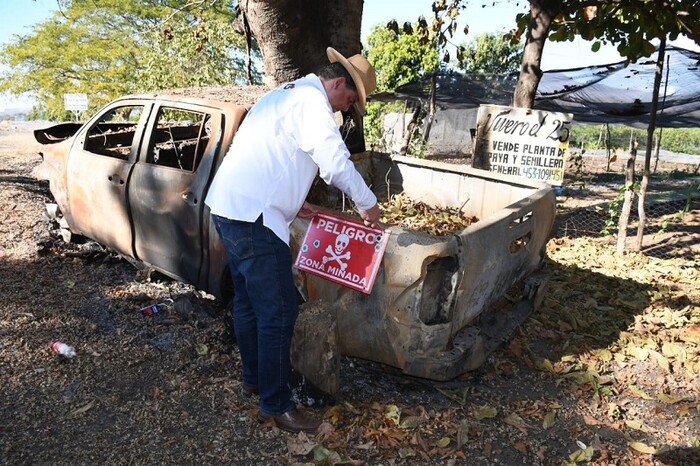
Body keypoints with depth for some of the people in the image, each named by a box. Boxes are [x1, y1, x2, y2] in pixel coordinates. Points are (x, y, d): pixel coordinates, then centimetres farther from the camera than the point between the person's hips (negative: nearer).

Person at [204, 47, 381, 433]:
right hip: (252, 216, -11)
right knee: (279, 311, -4)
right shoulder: (312, 101, -10)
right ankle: (276, 405, 7)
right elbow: (336, 163, -19)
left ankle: (253, 378, 36)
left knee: (248, 299, 20)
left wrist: (293, 202, 20)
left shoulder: (286, 94, 22)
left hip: (229, 206, 11)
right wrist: (368, 205, -4)